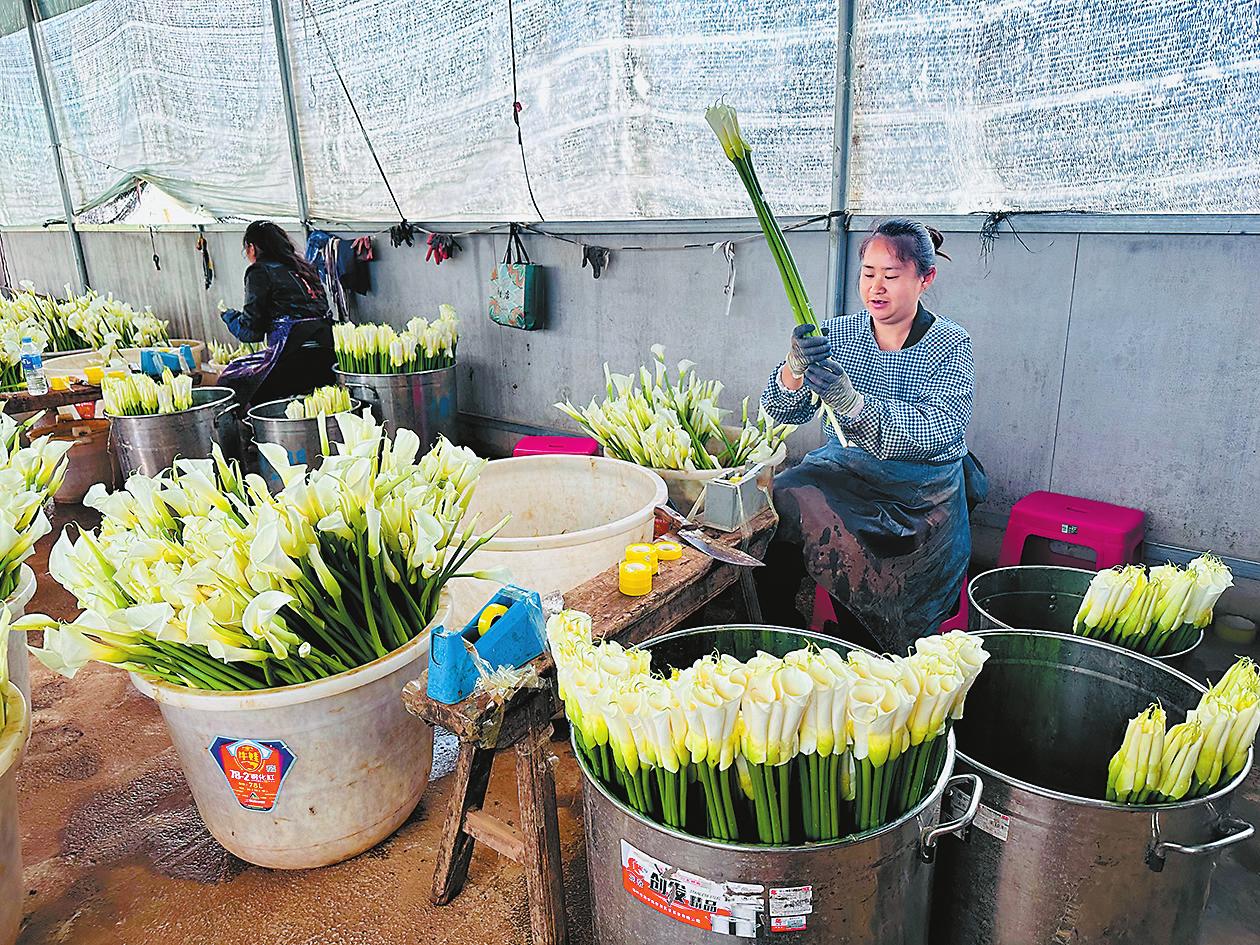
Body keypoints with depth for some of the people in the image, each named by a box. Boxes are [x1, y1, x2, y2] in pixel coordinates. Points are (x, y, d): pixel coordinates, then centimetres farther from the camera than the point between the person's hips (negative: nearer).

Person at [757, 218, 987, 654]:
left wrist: (850, 401, -36)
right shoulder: (838, 334, 5)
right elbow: (781, 411, -4)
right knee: (783, 502, -25)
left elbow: (941, 429, -21)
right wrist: (796, 365, -28)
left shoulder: (950, 344, -3)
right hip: (840, 469, 3)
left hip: (922, 495, -3)